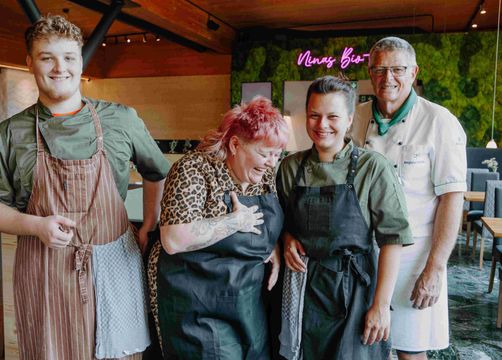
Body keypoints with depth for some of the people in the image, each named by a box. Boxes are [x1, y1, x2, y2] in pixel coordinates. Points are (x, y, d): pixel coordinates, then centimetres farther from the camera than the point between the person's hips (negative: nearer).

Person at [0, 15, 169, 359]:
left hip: (114, 266, 0)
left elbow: (157, 172, 14)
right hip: (44, 272, 0)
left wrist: (150, 223, 8)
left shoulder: (122, 120, 0)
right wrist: (36, 225, -13)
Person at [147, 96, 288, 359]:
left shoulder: (265, 172, 1)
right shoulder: (195, 169, -19)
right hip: (197, 305, -6)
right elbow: (173, 240, -28)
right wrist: (235, 221, -24)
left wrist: (275, 247, -3)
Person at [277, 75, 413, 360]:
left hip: (354, 288, -3)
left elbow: (392, 239, -10)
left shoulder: (373, 168, -11)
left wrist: (381, 305, -12)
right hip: (301, 287, 3)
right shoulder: (291, 167, 1)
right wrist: (287, 238, -7)